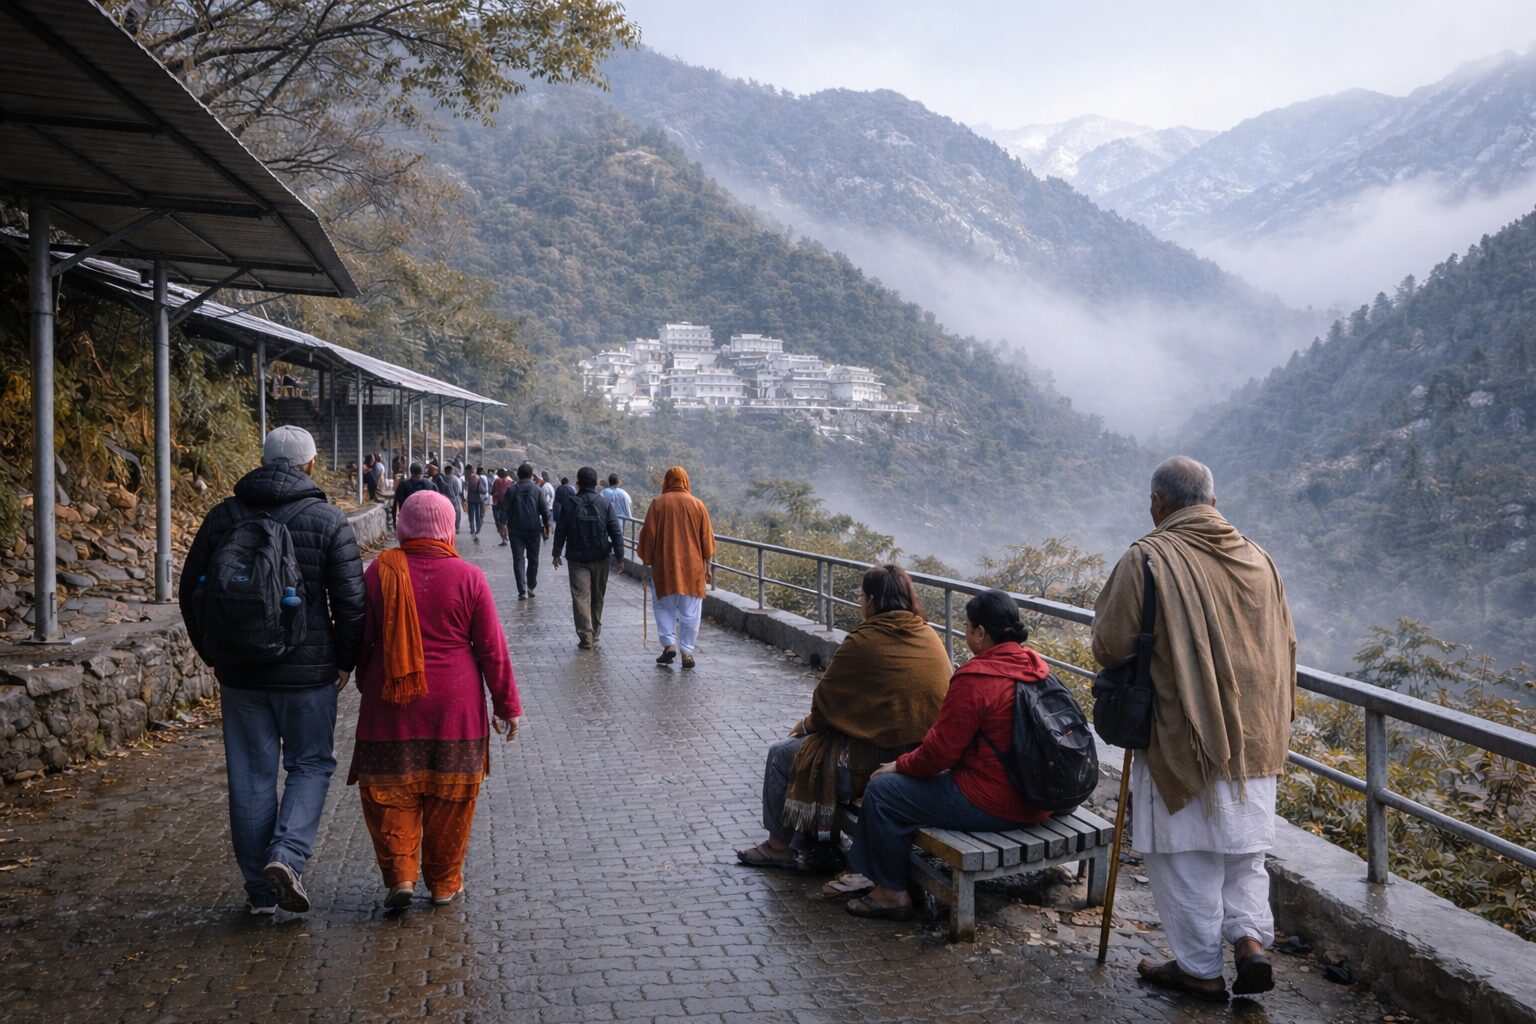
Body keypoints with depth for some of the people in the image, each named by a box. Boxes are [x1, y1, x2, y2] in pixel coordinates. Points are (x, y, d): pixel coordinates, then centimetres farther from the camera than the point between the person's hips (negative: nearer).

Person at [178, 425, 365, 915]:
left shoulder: (223, 516, 3)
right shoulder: (329, 521, -8)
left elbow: (191, 591, 8)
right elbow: (351, 601, -11)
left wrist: (214, 654, 18)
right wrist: (344, 662, 2)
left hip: (239, 673, 3)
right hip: (308, 672, -3)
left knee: (250, 776, 11)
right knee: (311, 764, 14)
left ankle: (259, 890, 18)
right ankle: (287, 854, -7)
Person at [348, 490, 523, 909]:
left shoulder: (380, 572, -2)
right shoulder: (468, 577, -5)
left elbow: (360, 640, 7)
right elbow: (492, 647, -2)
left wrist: (367, 686, 23)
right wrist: (507, 704, 7)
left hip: (391, 704, 0)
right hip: (454, 708, 0)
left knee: (391, 792, 11)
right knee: (450, 796, 11)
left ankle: (400, 874, -1)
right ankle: (445, 882, 20)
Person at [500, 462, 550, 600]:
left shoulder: (511, 490, -1)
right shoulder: (538, 490, -1)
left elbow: (504, 509, -2)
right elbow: (544, 510, -2)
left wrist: (503, 526, 10)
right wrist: (546, 527, 6)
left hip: (516, 530, 0)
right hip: (533, 530, 0)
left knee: (518, 560, 2)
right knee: (533, 559, 14)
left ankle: (522, 591, -6)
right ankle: (530, 587, 17)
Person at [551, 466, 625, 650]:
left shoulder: (569, 503, -4)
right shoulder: (604, 504, -2)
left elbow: (560, 530, 1)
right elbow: (616, 532, -4)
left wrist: (556, 553, 12)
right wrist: (619, 557, 0)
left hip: (577, 559, -1)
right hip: (600, 558, 2)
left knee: (580, 597, -2)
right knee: (597, 597, 16)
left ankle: (586, 636, -12)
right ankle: (595, 632, 28)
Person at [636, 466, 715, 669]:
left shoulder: (658, 504, -4)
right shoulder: (697, 505, 1)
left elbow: (648, 535, -2)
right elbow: (707, 538, 3)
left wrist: (646, 560, 9)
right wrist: (707, 566, 10)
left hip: (664, 566, -1)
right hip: (692, 567, 1)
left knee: (664, 606, 12)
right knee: (690, 612, 6)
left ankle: (668, 644, -2)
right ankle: (687, 652, 3)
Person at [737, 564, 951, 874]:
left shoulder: (862, 642, -16)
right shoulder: (930, 637, 4)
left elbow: (824, 704, -9)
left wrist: (806, 725, 14)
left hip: (876, 762, -8)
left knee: (780, 755, 13)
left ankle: (781, 845, 30)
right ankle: (809, 846, 29)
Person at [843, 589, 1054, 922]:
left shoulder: (974, 680, -21)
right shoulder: (1036, 667, 6)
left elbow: (941, 750, -18)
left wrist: (900, 765, 3)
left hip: (991, 805, -10)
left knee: (881, 791, 1)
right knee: (906, 782, 25)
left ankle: (891, 893, 11)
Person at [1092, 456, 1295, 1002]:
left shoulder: (1149, 558, -14)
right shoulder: (1258, 559, 5)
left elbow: (1109, 646, -13)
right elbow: (1285, 648, 12)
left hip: (1183, 737, -5)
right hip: (1254, 735, 6)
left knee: (1187, 855, 8)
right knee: (1243, 847, 20)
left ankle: (1201, 968, 16)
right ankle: (1251, 940, 9)